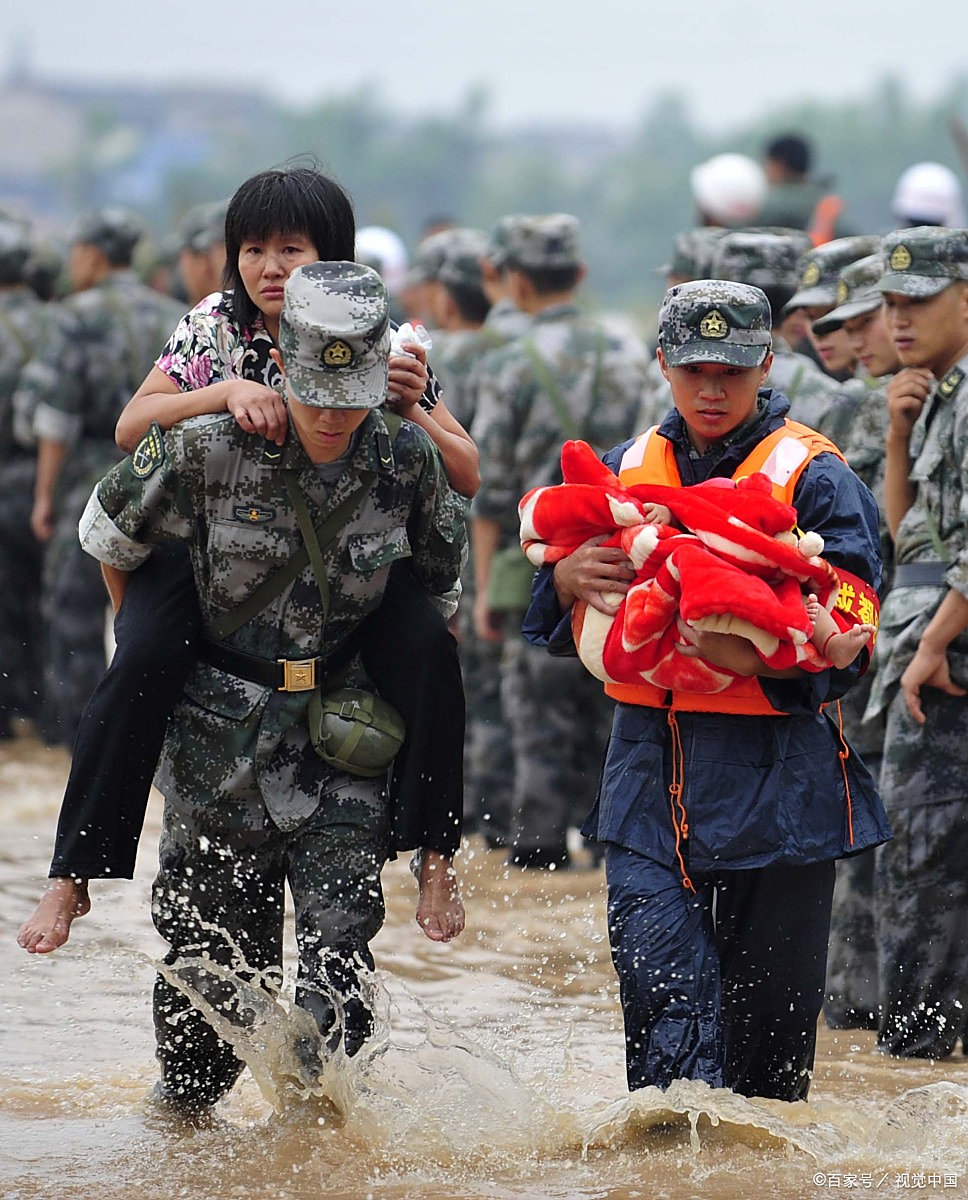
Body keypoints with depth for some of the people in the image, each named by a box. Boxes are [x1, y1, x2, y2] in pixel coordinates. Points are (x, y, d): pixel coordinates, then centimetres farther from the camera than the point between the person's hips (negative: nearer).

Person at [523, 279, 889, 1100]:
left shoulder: (814, 477, -2)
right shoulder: (628, 470, 13)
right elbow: (556, 621, 15)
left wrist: (749, 655, -27)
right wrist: (570, 577, -9)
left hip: (777, 776, -3)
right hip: (651, 765, 3)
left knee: (768, 1003, 4)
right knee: (659, 984, -10)